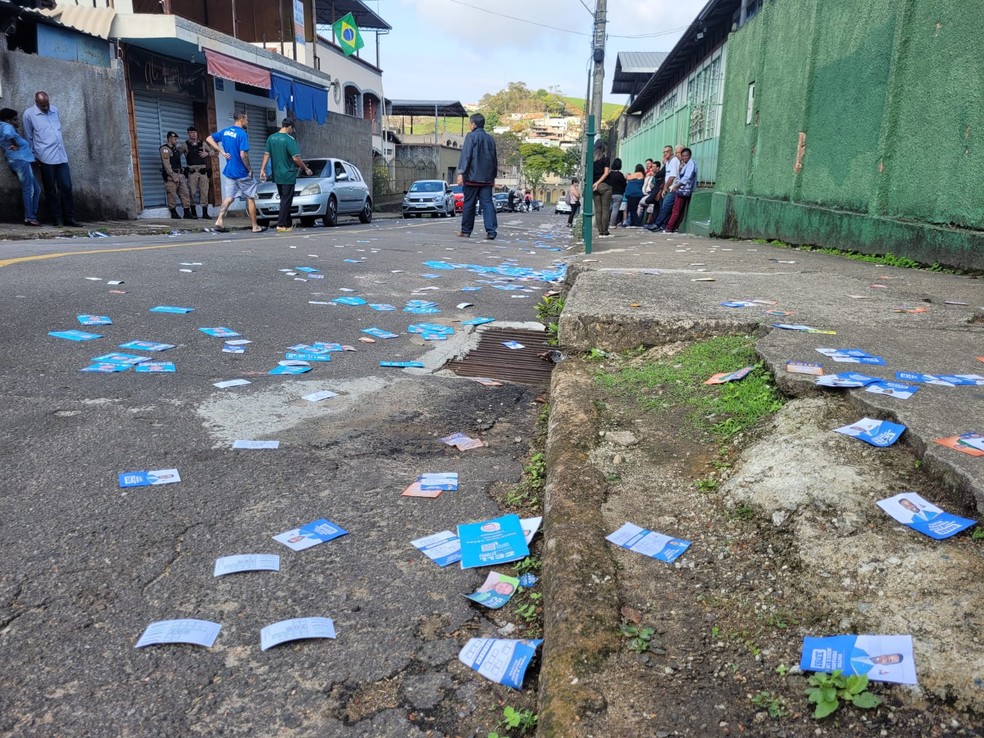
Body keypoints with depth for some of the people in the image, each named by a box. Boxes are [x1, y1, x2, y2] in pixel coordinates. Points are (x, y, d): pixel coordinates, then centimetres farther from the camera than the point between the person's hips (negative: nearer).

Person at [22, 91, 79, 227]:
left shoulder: (55, 110, 11)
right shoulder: (29, 114, -1)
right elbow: (28, 137, 4)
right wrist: (33, 157, 5)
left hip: (61, 156, 4)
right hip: (46, 158, -4)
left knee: (66, 187, 0)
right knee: (51, 190, 1)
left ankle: (69, 218, 5)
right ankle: (57, 218, 6)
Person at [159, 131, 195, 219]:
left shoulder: (176, 149, 18)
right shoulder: (165, 149, -6)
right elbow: (166, 164, -15)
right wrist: (173, 176, -20)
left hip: (180, 174, 8)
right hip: (170, 176, -8)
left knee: (184, 193, 2)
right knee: (172, 195, -4)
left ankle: (187, 212, 2)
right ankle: (173, 213, 4)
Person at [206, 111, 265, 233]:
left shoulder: (225, 131, 8)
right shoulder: (242, 134, -15)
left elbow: (209, 139, 13)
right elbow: (243, 155, -22)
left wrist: (222, 152, 8)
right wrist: (250, 169, -10)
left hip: (229, 172, 6)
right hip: (242, 173, -6)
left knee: (229, 198, 6)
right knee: (250, 198, 4)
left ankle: (220, 220, -12)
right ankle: (255, 226, 9)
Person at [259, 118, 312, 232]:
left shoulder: (271, 138, 6)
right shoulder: (289, 139, -13)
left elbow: (266, 154, 4)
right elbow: (296, 158, -17)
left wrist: (262, 169, 5)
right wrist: (306, 169, -5)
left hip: (277, 175, 6)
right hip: (288, 175, -6)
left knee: (284, 199, 16)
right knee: (286, 200, -2)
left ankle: (288, 224, 22)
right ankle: (281, 225, -5)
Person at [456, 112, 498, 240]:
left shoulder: (471, 136, -4)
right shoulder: (490, 139, 15)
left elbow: (465, 155, -13)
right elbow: (495, 159, 20)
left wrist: (461, 172, -15)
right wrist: (493, 176, 27)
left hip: (472, 177, -5)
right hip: (487, 178, 5)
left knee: (469, 204, 3)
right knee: (487, 203, 0)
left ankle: (466, 231, 11)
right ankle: (491, 231, -10)